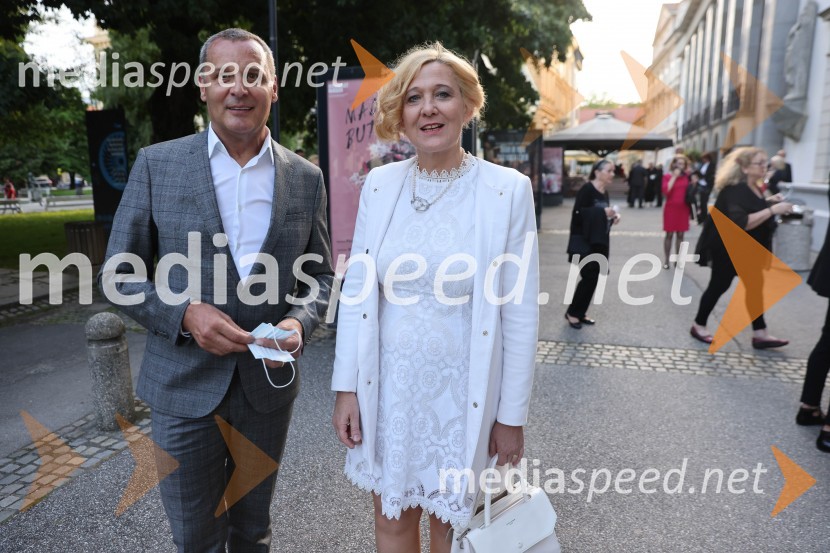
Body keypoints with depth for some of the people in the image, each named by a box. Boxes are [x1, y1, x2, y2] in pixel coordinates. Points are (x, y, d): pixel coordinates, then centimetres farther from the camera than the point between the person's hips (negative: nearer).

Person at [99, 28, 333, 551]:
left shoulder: (306, 178, 0)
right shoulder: (156, 165, -4)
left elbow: (321, 275, 6)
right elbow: (118, 273, -1)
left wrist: (300, 321, -15)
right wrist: (184, 314, -18)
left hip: (268, 384, 2)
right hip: (185, 387, -1)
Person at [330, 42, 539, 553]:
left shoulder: (508, 189, -11)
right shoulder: (379, 184, -2)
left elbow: (520, 313, -9)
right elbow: (357, 291, 2)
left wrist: (512, 415, -6)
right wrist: (347, 388, 1)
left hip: (462, 391, -2)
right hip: (388, 385, 3)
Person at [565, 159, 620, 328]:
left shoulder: (604, 192, 11)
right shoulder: (587, 189, -13)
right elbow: (577, 214, -20)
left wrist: (612, 217, 2)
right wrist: (602, 212, -24)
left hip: (599, 242, 8)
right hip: (583, 242, -8)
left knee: (593, 278, 8)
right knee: (588, 277, -7)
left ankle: (580, 313, 20)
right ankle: (572, 312, 8)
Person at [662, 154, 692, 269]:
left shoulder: (686, 176, 7)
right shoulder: (667, 176, -2)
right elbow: (666, 191, -18)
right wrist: (674, 176, -15)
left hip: (683, 208, 3)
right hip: (671, 208, -3)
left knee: (680, 234, 6)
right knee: (669, 234, 0)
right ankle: (666, 260, 8)